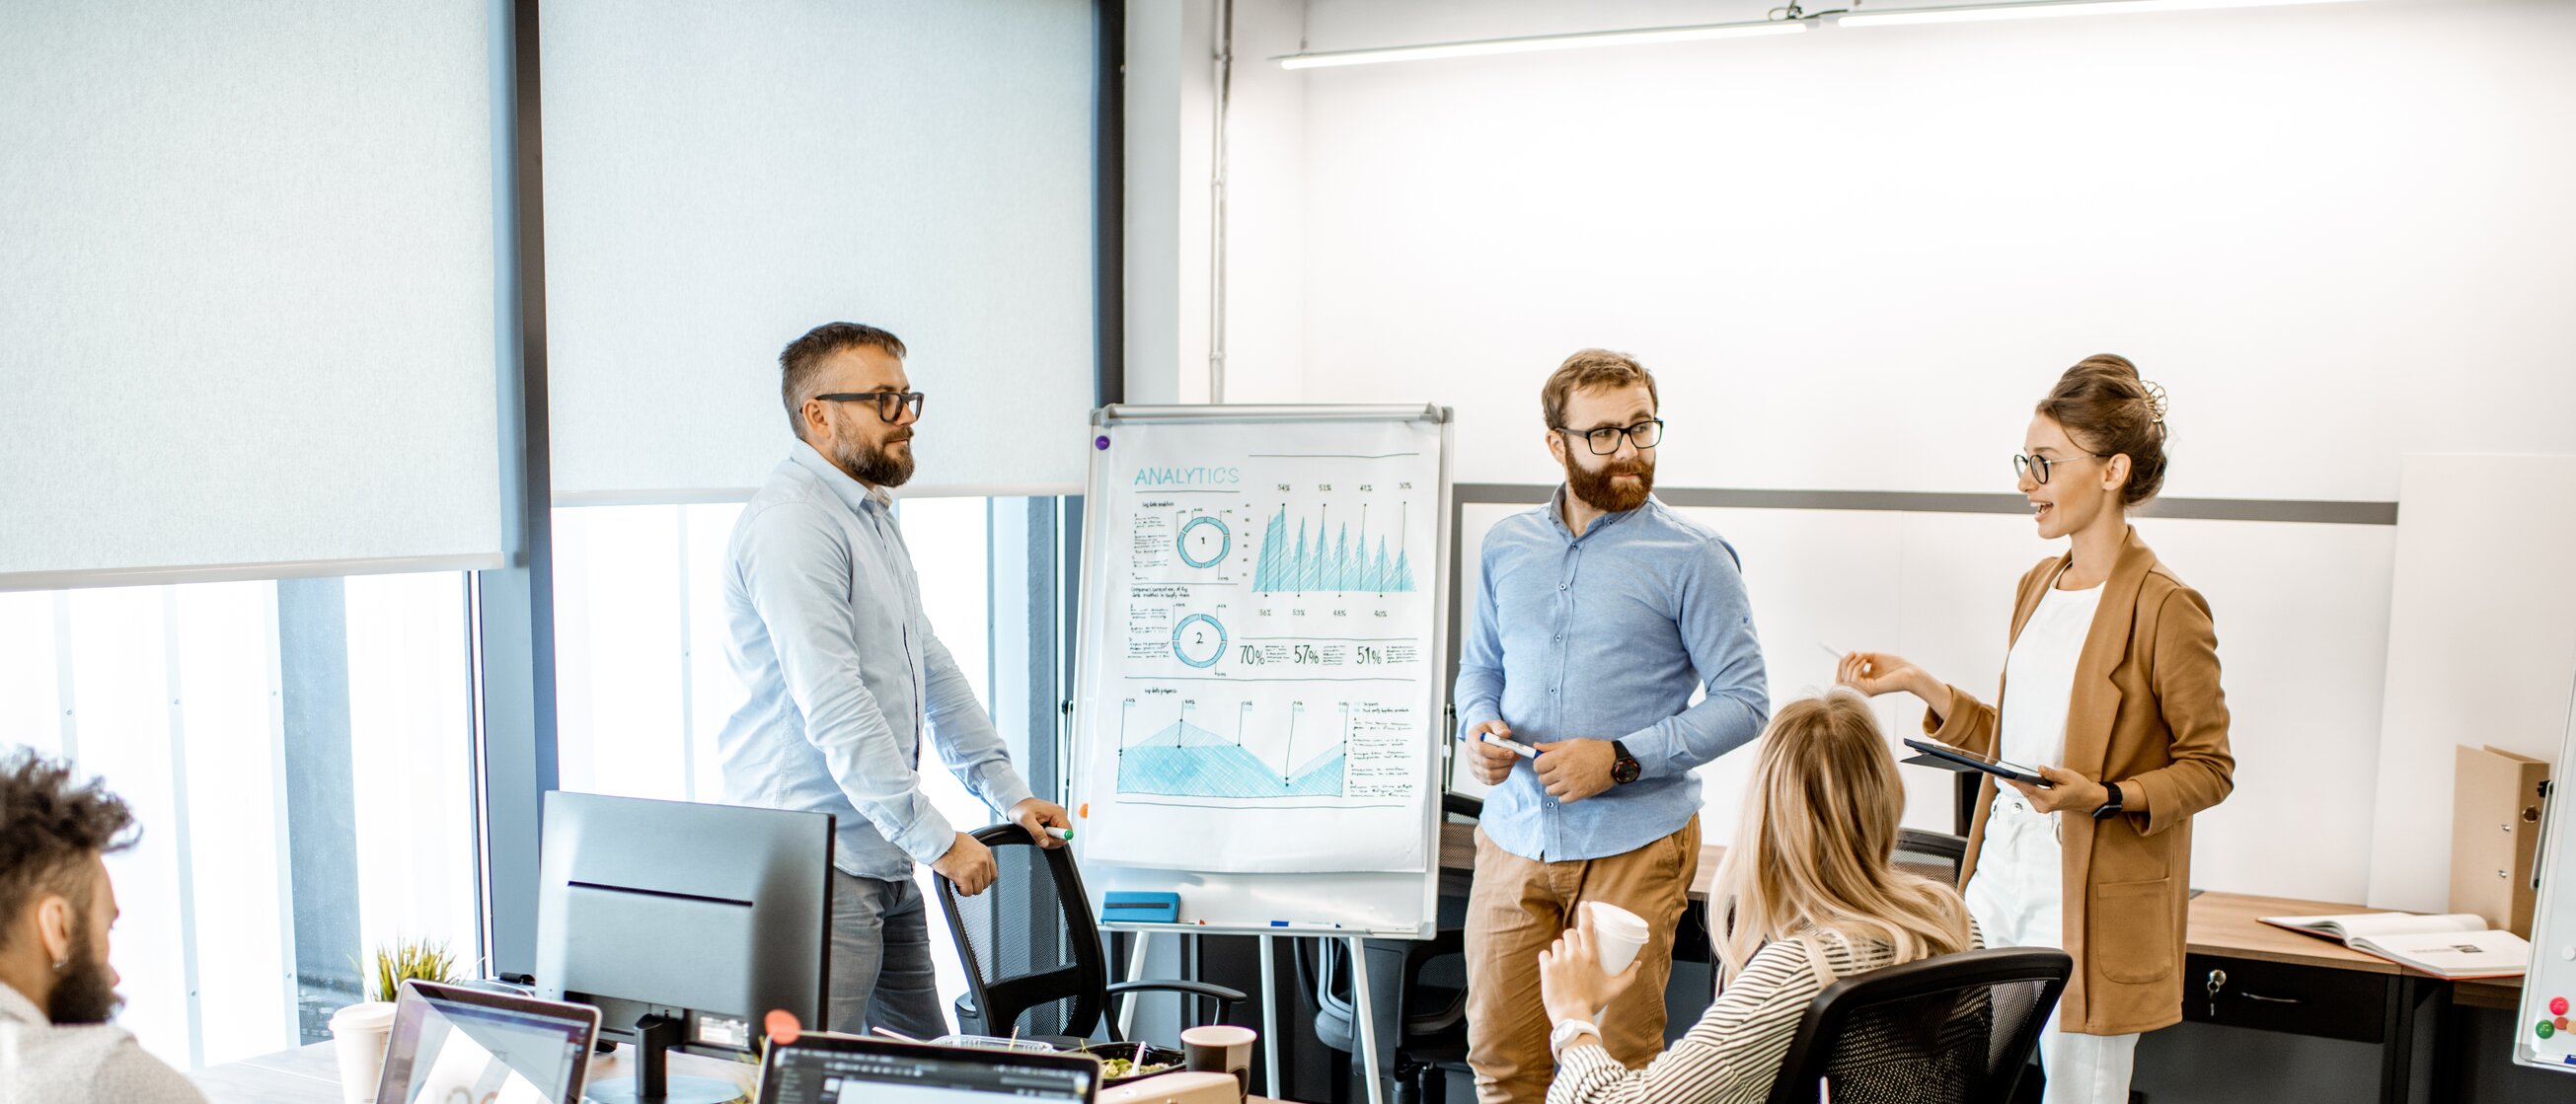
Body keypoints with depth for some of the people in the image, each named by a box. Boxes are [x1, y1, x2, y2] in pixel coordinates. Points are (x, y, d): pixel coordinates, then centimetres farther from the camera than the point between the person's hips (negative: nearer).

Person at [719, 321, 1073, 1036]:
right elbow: (833, 707, -23)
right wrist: (934, 837, -21)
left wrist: (1008, 793, 17)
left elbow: (931, 666, 23)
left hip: (885, 860, 10)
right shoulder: (793, 521, -16)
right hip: (818, 864, -10)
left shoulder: (873, 515, 18)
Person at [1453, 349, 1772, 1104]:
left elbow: (1744, 701, -7)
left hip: (1634, 844, -4)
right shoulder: (1507, 546, 9)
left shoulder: (1692, 559, -5)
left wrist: (1621, 759, -16)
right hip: (1514, 836, 4)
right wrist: (1477, 727, -3)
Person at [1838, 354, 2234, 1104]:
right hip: (1999, 878, 7)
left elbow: (2209, 768, -7)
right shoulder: (2037, 587, 12)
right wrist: (1919, 685, 9)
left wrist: (2104, 798, -23)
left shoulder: (2166, 607, -12)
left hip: (2091, 906, -7)